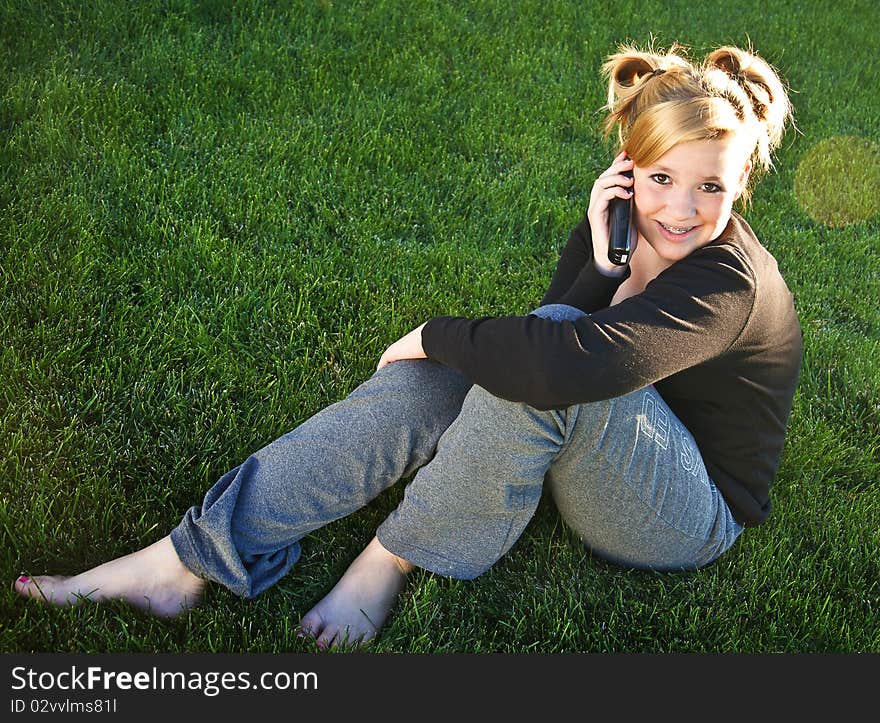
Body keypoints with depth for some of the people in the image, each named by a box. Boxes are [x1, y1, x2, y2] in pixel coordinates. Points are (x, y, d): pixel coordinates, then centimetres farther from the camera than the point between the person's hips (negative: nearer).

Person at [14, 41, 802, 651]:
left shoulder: (730, 283, -27)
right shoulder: (631, 220, -3)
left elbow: (566, 361, -44)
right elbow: (556, 340, -11)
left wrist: (436, 334, -28)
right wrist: (599, 258, -26)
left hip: (692, 512, -6)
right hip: (599, 457, 7)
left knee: (548, 367, -36)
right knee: (422, 384, -18)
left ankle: (391, 561, -17)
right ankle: (184, 563, -20)